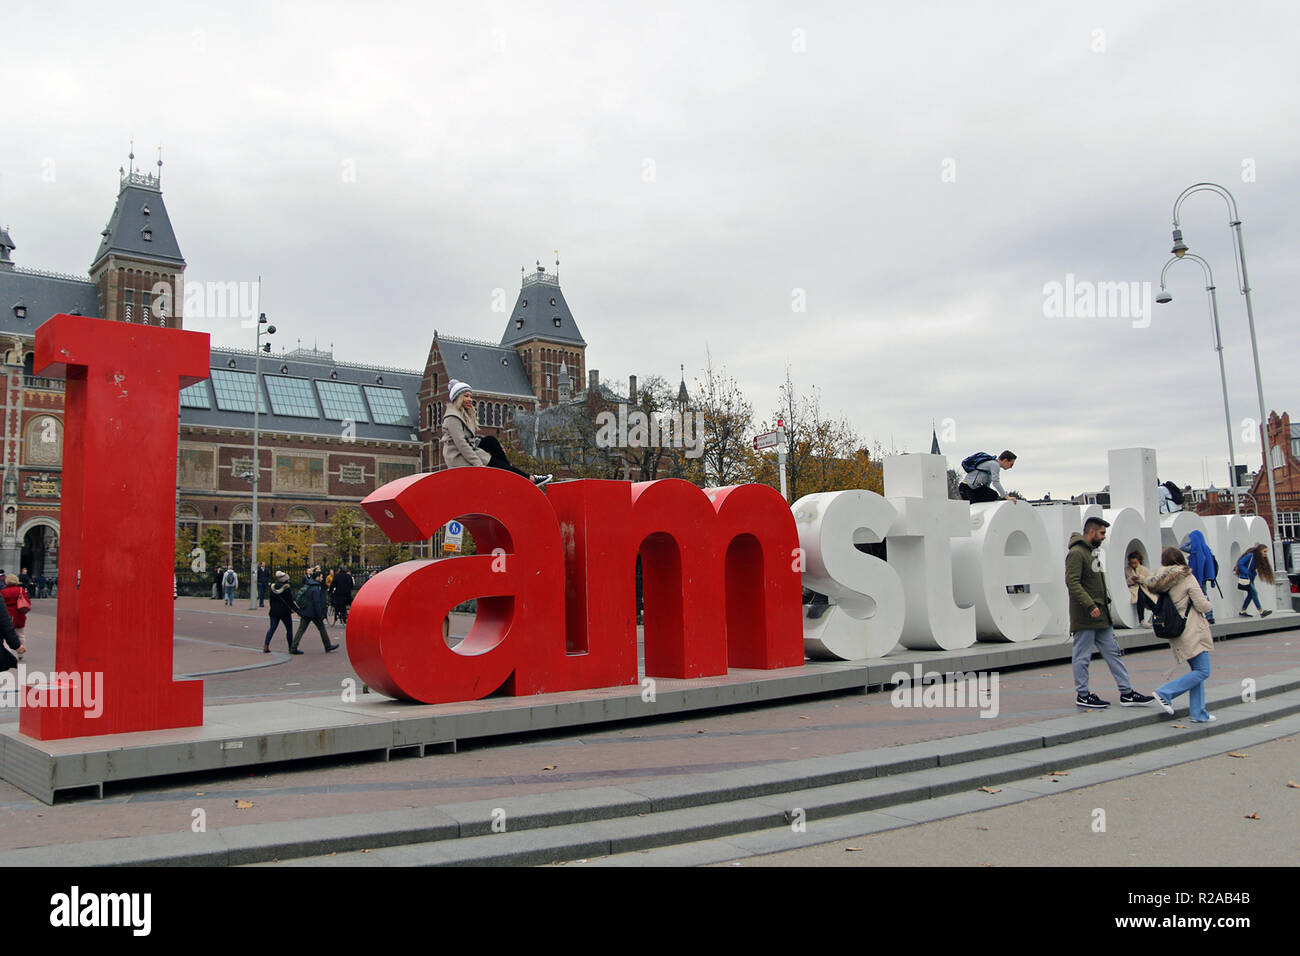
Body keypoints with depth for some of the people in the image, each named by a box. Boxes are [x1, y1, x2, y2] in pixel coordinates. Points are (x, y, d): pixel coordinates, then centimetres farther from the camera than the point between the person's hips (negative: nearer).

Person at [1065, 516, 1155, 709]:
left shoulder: (1092, 551, 17)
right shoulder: (1076, 553, -15)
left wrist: (1105, 599, 17)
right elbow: (1072, 583, -23)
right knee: (1083, 656, 0)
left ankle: (1126, 693, 14)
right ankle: (1082, 695, 10)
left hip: (1101, 615, 10)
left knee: (1113, 652, 10)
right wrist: (1090, 606, -28)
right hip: (1085, 616, -10)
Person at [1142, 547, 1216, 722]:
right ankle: (1165, 693, -12)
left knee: (1196, 670, 15)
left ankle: (1198, 713, 13)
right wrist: (1210, 605, 10)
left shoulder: (1160, 580, 5)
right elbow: (1202, 605, -11)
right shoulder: (1187, 578, -11)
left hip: (1176, 631, 7)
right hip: (1192, 631, -7)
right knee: (1202, 672, -4)